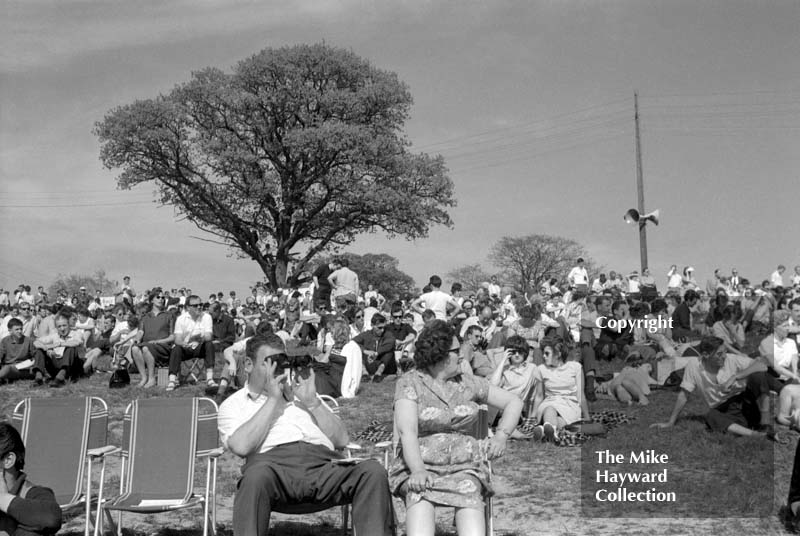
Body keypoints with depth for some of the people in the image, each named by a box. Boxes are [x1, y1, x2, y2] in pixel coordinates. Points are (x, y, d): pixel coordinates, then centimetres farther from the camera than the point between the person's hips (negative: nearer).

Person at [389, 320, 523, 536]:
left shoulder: (468, 383, 15)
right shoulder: (410, 383, 4)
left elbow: (514, 402, 23)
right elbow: (407, 431, -9)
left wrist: (501, 436, 5)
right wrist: (417, 470, -25)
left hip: (464, 464, 3)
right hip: (421, 463, -2)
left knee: (469, 492, -32)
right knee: (419, 495, -35)